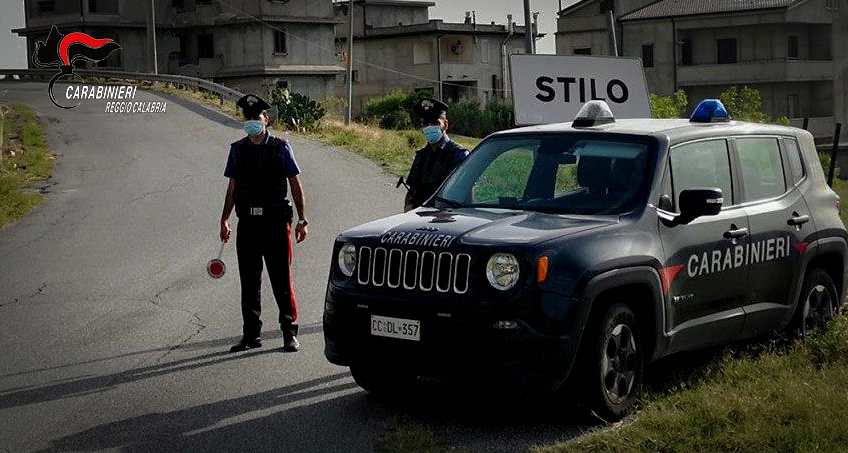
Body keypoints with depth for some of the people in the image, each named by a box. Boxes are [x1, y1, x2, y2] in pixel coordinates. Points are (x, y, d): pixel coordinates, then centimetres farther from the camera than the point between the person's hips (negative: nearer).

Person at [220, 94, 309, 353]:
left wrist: (302, 220, -4)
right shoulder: (237, 150, 11)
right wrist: (224, 220, 8)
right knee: (249, 281, 7)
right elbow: (232, 188, 15)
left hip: (275, 221, -3)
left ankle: (290, 333, 8)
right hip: (247, 222, 3)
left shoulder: (280, 148, 1)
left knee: (282, 280, -1)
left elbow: (295, 186, 2)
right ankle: (251, 335, 16)